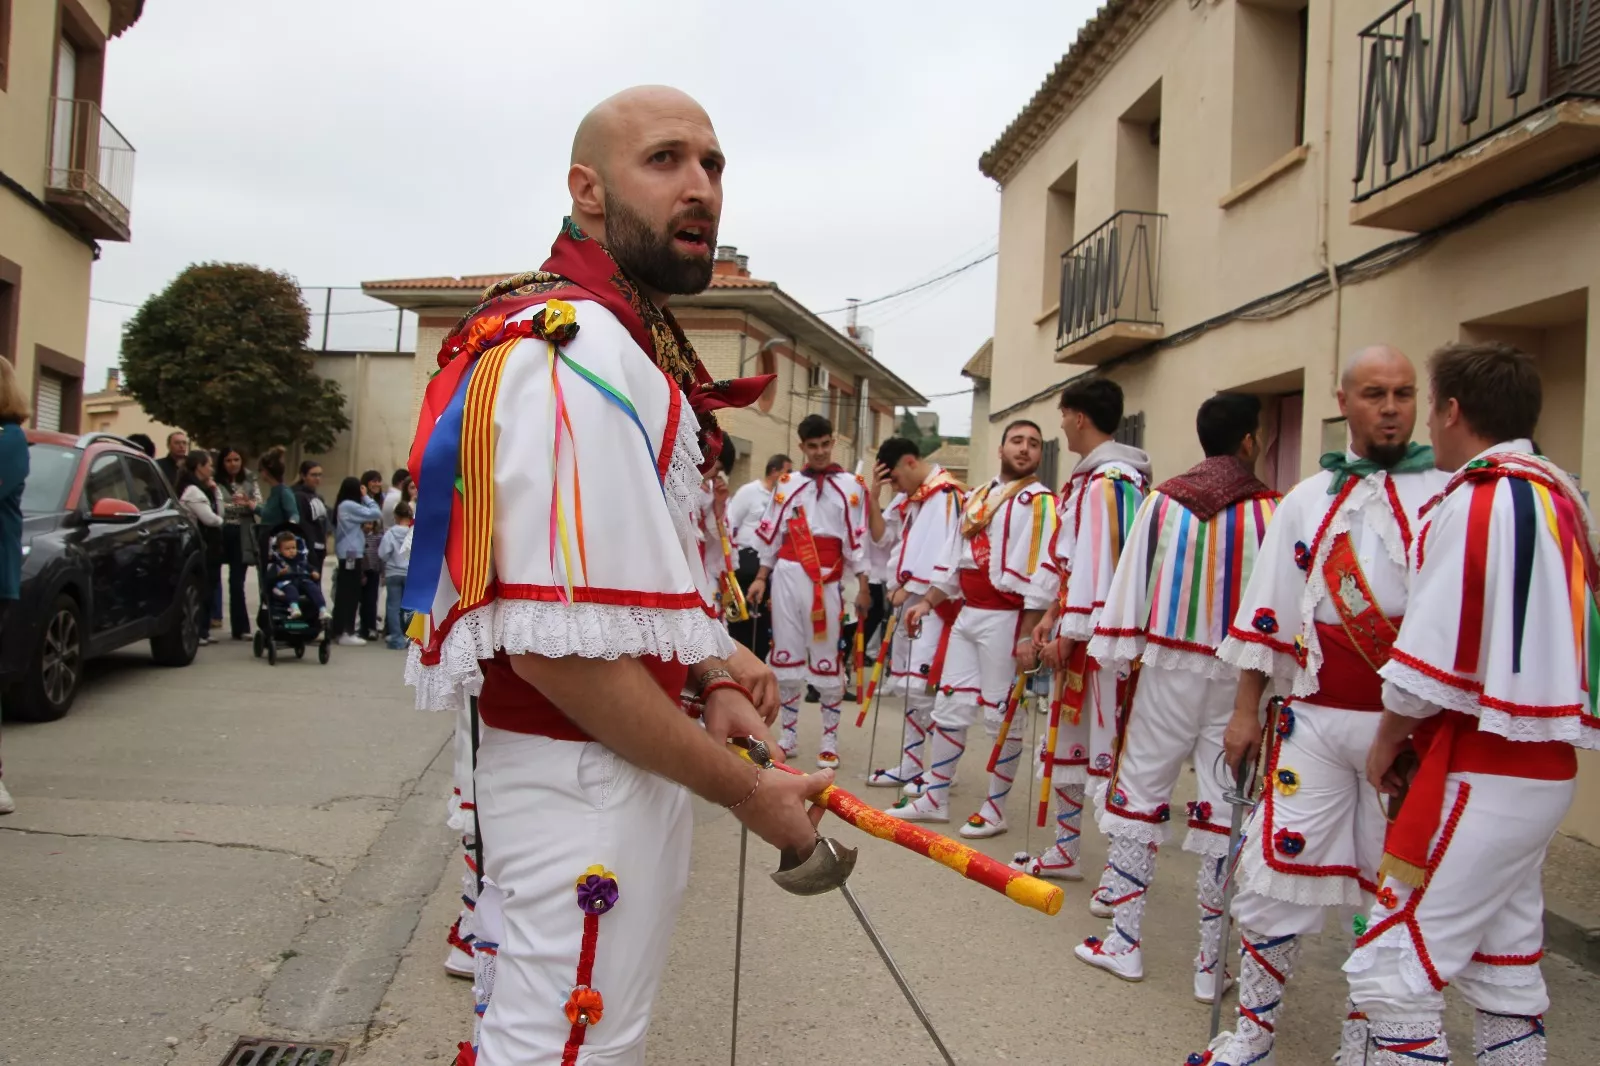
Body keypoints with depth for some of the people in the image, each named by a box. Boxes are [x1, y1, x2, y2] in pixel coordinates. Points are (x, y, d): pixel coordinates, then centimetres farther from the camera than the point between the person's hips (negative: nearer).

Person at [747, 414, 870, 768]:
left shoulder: (852, 486, 3)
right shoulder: (787, 484, 10)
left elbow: (859, 539, 2)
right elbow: (770, 533, 13)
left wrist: (863, 586, 0)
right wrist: (761, 577, 10)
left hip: (827, 579, -3)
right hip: (787, 575, 3)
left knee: (827, 658, -1)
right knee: (786, 654, 7)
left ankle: (829, 739, 9)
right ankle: (788, 734, 19)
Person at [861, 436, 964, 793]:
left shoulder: (947, 494, -12)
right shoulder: (909, 496, 17)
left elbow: (942, 556, -19)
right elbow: (883, 537, 16)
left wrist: (908, 589, -15)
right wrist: (873, 495, 5)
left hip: (932, 604, -10)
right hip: (908, 601, 10)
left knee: (920, 687, -12)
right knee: (904, 686, 12)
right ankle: (911, 766, 20)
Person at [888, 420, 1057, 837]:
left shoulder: (1040, 502, -7)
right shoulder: (976, 498, 17)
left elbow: (1042, 575, -14)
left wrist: (1027, 635, -19)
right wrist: (927, 602, 13)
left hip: (1005, 619, -7)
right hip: (966, 615, 7)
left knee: (1002, 716, 1)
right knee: (949, 706, 11)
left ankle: (996, 808, 15)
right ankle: (935, 798, 22)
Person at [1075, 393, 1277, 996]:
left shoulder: (1162, 502, 0)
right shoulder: (1270, 512, -6)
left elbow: (1131, 581, 0)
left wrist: (1117, 656, 6)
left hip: (1168, 669, 1)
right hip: (1238, 676, -1)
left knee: (1138, 795, 11)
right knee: (1223, 812, 6)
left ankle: (1123, 941, 18)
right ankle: (1211, 962, 15)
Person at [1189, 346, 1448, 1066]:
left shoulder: (1449, 496, 1)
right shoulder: (1306, 501, 9)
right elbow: (1266, 613, 10)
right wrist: (1245, 710, 8)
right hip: (1315, 718, 2)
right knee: (1273, 870, 3)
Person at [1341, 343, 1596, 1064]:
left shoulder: (1475, 502, -17)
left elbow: (1432, 662, -18)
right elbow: (1538, 640, 15)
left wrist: (1388, 742, -1)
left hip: (1479, 774, -10)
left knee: (1391, 975, -6)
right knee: (1507, 974, 20)